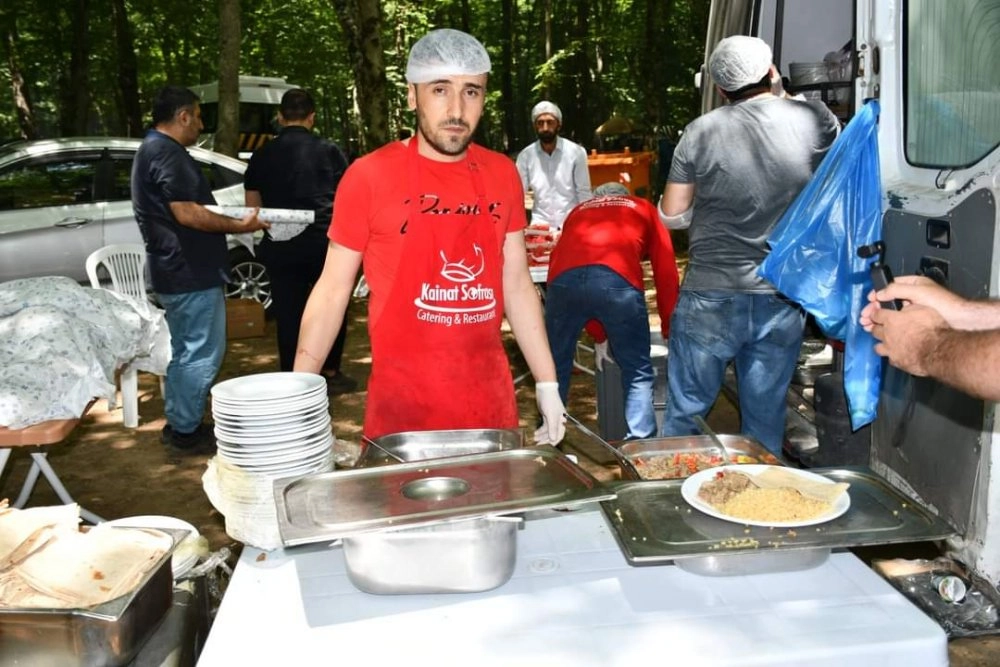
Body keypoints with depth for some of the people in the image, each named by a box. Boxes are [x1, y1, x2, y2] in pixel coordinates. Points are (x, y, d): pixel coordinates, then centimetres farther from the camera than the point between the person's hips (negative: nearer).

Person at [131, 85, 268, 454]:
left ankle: (179, 425, 26)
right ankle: (186, 432, 5)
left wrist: (230, 220, 19)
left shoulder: (153, 150, 18)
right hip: (191, 273, -11)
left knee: (186, 353, 18)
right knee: (202, 354, -3)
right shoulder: (167, 153, -15)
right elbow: (187, 213, -23)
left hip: (177, 271, 11)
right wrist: (239, 225, -15)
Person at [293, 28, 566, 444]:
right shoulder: (369, 176, -9)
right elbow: (332, 291, -4)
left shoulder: (503, 176, 3)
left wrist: (547, 383, 7)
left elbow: (517, 285, 9)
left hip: (491, 403, 4)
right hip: (400, 409, -3)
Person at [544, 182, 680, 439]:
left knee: (556, 369, 19)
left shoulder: (577, 212, 40)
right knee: (638, 375, 12)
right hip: (617, 278, -2)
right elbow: (666, 272, 28)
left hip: (563, 278, 3)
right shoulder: (644, 209, 34)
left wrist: (599, 336, 45)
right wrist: (669, 329, 35)